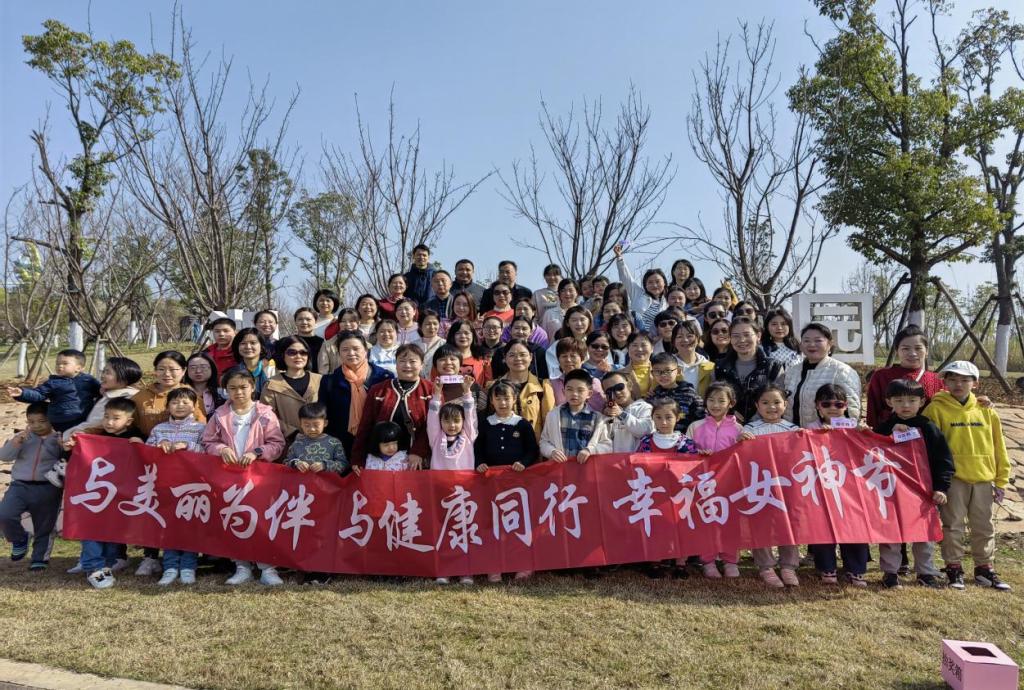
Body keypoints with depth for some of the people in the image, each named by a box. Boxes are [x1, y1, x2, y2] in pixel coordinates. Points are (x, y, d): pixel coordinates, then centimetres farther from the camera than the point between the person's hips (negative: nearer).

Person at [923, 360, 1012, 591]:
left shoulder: (986, 411, 5)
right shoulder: (936, 408, -6)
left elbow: (998, 447, 9)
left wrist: (1001, 480, 8)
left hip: (983, 479, 4)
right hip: (953, 479, -3)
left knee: (984, 527, 14)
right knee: (953, 525, 5)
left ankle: (984, 568, 27)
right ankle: (954, 568, 17)